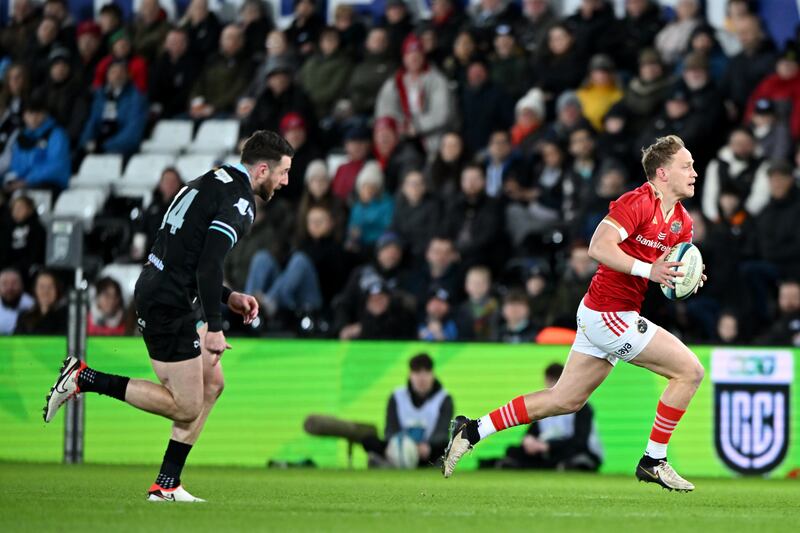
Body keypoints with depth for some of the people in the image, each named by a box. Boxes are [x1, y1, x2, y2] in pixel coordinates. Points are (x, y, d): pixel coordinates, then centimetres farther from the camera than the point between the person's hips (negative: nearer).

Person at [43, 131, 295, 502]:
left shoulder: (213, 182, 16)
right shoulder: (238, 202, -14)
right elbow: (208, 266, -24)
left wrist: (228, 298, 18)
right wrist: (214, 328, -21)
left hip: (156, 289, 10)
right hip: (167, 304, -10)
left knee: (212, 383, 15)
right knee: (186, 407, -2)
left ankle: (166, 485, 15)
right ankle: (83, 379, -3)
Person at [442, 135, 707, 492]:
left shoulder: (682, 222, 12)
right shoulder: (637, 202, -15)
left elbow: (670, 269, 22)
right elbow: (599, 247, -26)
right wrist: (648, 270, -31)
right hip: (609, 313, -10)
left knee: (564, 400, 14)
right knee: (690, 370, -10)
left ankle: (473, 431, 19)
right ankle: (654, 460, -1)